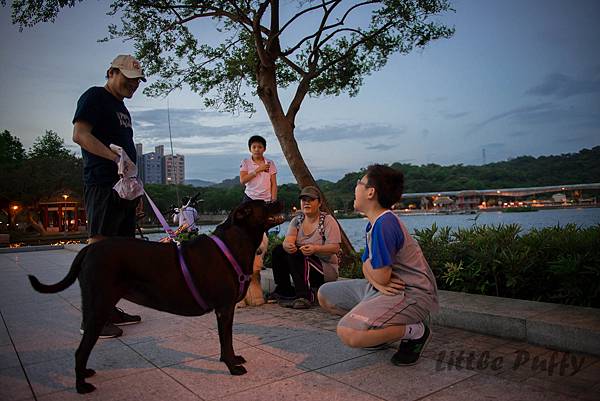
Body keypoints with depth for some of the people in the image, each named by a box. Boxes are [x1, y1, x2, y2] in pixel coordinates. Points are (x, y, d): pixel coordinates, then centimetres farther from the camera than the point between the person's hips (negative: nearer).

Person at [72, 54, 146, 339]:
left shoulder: (122, 107, 25)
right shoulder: (95, 97, -1)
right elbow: (80, 134, -14)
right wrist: (116, 158, -24)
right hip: (102, 185, -9)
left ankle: (110, 309, 17)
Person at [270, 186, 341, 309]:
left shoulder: (328, 220, -9)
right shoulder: (297, 220, 6)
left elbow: (335, 248, -20)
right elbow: (287, 240, -10)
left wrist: (315, 248, -38)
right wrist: (288, 245, -36)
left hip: (326, 267, -6)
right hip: (302, 261, 6)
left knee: (296, 254, -28)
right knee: (278, 250, -12)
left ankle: (304, 296, -28)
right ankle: (284, 290, -2)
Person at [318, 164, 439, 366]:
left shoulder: (384, 224, -23)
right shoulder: (374, 222, 9)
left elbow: (381, 276, -24)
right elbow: (368, 268, 11)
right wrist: (376, 282, -12)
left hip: (413, 293, -10)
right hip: (388, 287, 10)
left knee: (348, 333, -31)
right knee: (325, 295, 13)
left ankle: (415, 332, -8)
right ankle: (378, 329, 15)